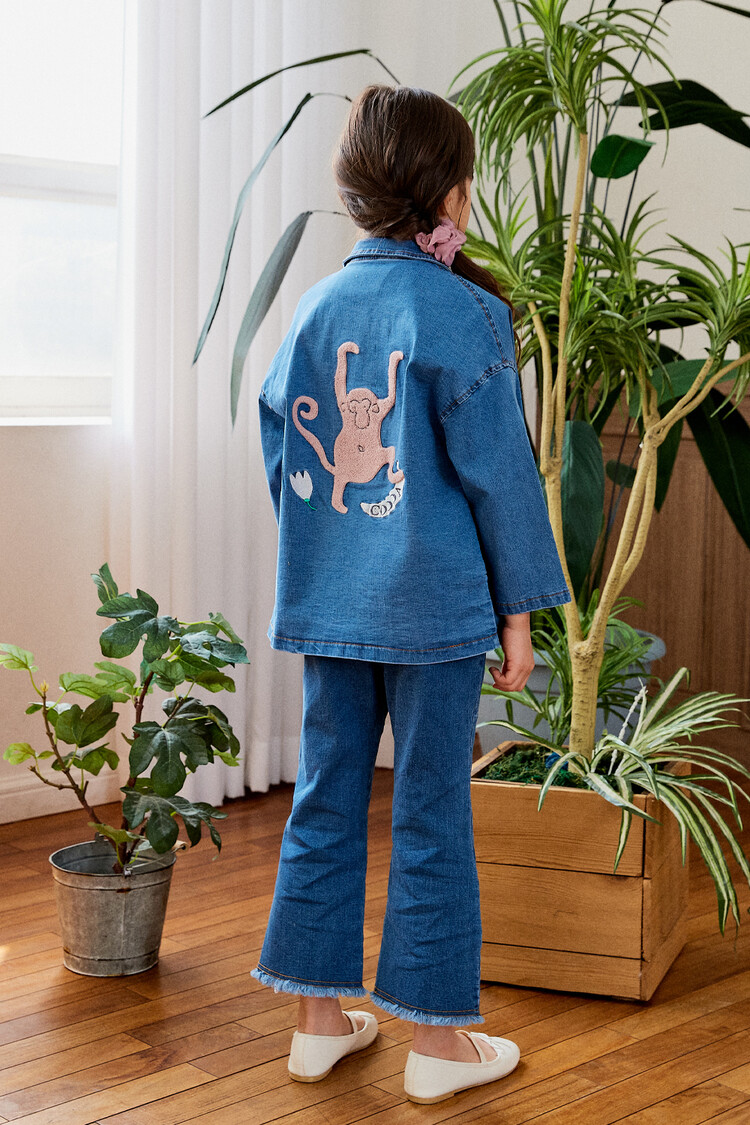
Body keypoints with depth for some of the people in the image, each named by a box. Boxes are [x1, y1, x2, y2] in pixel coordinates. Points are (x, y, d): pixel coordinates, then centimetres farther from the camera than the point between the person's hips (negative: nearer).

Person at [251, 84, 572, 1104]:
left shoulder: (313, 309, 6)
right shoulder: (463, 312, -10)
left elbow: (281, 463, 11)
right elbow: (497, 472, -10)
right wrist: (518, 610, -3)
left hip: (326, 603, 5)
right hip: (435, 603, -5)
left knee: (324, 802, 12)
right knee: (431, 817, 4)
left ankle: (319, 1018, 22)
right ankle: (437, 1040, 15)